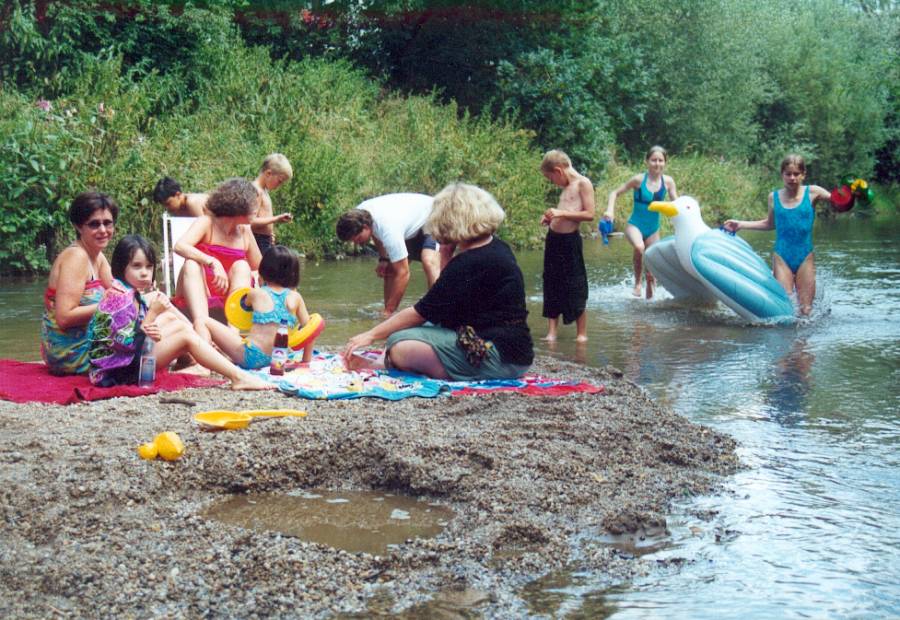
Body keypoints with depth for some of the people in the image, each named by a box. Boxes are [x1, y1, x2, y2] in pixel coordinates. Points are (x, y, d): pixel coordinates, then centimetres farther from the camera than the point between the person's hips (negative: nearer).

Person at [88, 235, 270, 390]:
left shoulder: (135, 295, 12)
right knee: (185, 334, -16)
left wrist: (154, 333, -3)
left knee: (171, 318, 15)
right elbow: (130, 343, -23)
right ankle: (238, 377, -18)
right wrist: (153, 313, -19)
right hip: (117, 370, -10)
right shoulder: (119, 296, -17)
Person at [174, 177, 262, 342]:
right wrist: (213, 263, -38)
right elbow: (180, 246, -27)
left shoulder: (245, 232, 5)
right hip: (196, 296, -3)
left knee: (242, 266, -21)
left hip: (229, 297, 3)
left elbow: (259, 270, 15)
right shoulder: (207, 223, -8)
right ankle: (201, 324, -53)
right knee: (192, 265, -29)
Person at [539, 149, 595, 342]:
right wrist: (552, 216, 10)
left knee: (576, 288, -1)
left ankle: (581, 334, 8)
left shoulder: (583, 183, -8)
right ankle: (551, 332, 13)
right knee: (552, 286, 8)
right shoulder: (566, 187, 16)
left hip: (570, 240, -8)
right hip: (553, 238, 8)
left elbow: (589, 214, -15)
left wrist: (561, 213, -17)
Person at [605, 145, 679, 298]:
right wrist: (610, 210, -21)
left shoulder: (668, 181, -4)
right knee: (639, 247, -36)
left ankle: (650, 296, 23)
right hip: (635, 225, -4)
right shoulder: (639, 180, -12)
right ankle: (637, 283, -15)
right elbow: (615, 193, -5)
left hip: (653, 229, 4)